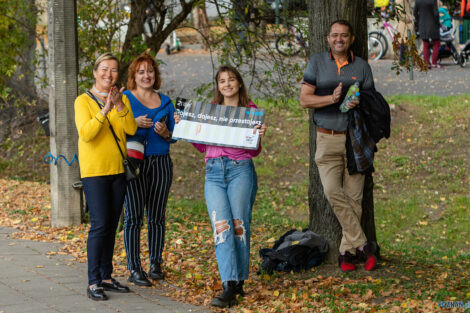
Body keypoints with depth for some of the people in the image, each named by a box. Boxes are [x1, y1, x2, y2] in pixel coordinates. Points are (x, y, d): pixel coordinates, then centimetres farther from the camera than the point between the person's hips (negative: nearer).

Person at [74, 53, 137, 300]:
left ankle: (106, 277, 16)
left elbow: (131, 129, -4)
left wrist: (119, 105, -18)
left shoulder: (122, 99, 10)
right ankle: (93, 282, -10)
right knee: (100, 224, -12)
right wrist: (105, 110, -26)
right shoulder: (84, 101, -4)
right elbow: (86, 133, -18)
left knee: (111, 225, 8)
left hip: (117, 169, 5)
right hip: (94, 171, -5)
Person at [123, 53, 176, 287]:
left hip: (161, 162, 4)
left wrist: (165, 133, -6)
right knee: (133, 216, -6)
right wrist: (135, 124, -16)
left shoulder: (165, 102, 13)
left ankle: (156, 264, 17)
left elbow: (173, 136, 16)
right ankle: (134, 269, -4)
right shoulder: (125, 98, 2)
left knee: (157, 217, 7)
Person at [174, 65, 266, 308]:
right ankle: (229, 287, -18)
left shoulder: (250, 111, 8)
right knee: (221, 226, -11)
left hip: (240, 169, -2)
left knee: (239, 225, -5)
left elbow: (254, 152, 8)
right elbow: (202, 146, 20)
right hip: (213, 171, 2)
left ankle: (239, 281, 7)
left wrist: (259, 136, -12)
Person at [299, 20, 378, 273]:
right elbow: (304, 100, 0)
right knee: (332, 191, -17)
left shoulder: (361, 66, 7)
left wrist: (359, 104, -12)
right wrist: (332, 99, -16)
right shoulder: (317, 63, 5)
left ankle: (346, 251, 7)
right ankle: (362, 244, -11)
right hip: (327, 138, -1)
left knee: (354, 196, -2)